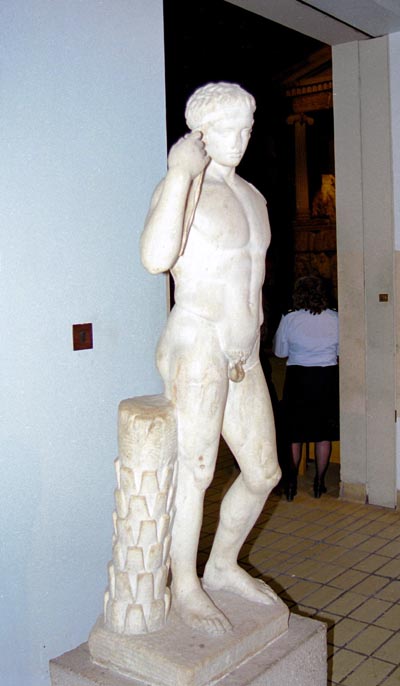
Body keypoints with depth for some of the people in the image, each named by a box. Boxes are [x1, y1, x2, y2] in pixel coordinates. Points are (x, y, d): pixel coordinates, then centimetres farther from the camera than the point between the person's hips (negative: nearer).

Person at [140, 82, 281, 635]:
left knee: (264, 472, 13)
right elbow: (155, 257, -27)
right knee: (195, 471, -4)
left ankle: (223, 566, 33)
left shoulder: (253, 196, 18)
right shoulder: (182, 188, -7)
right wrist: (181, 173, -25)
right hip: (196, 346, -8)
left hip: (244, 356, 8)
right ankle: (186, 586, 17)